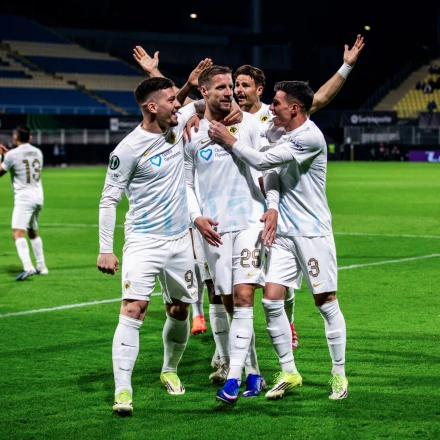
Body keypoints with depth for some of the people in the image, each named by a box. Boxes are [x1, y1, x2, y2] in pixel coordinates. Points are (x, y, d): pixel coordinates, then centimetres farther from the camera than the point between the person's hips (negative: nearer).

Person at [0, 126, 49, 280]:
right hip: (38, 197, 7)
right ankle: (41, 266, 26)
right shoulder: (37, 152, 11)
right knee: (32, 232, 24)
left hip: (24, 198, -7)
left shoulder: (13, 154, -10)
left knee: (18, 233, -16)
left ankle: (28, 266, -35)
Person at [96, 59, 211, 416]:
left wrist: (190, 86, 3)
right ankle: (123, 391, -19)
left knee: (179, 311, 14)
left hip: (180, 240, 6)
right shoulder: (129, 149, -14)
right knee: (134, 309, -17)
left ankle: (170, 370, 37)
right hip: (143, 242, -6)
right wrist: (105, 250, -13)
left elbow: (195, 104, 25)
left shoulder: (176, 126, 3)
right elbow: (109, 200, -9)